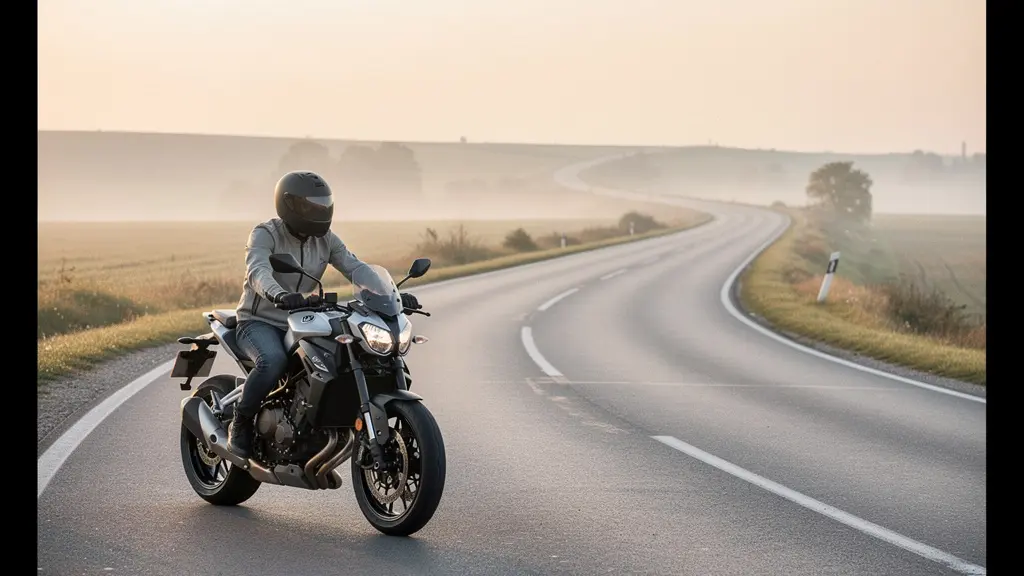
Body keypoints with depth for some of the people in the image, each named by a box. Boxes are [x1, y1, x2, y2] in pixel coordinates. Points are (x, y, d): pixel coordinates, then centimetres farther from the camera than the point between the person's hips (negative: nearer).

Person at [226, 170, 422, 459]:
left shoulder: (326, 240, 5)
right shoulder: (264, 234, -13)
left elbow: (356, 269, -4)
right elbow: (258, 272, -32)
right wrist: (280, 295, -55)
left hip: (300, 324, 6)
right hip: (259, 322, -6)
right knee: (273, 362, -38)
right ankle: (241, 424, -15)